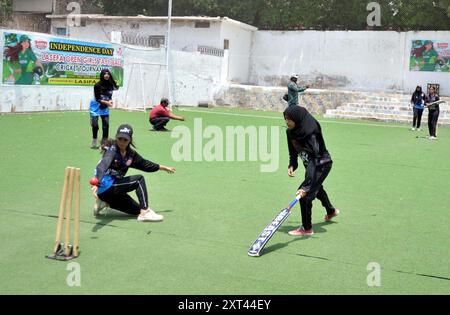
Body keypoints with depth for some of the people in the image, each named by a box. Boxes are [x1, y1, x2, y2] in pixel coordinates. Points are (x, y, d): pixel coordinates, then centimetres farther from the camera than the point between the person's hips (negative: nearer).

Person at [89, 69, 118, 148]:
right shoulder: (98, 85, -19)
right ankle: (94, 142, 15)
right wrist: (107, 102, -30)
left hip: (105, 107, 4)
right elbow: (97, 99, -18)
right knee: (95, 125, -4)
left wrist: (110, 101, -17)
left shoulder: (111, 85, -6)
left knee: (106, 124, -3)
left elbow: (110, 96, 5)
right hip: (96, 106, -4)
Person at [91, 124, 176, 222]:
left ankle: (106, 203, 16)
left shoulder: (130, 154, 4)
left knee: (137, 210, 12)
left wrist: (164, 168, 26)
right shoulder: (112, 150, -18)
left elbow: (145, 164, 19)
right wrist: (97, 184, -55)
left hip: (113, 189, 8)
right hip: (106, 186, -8)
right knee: (139, 179, -14)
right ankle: (145, 212, -15)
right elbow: (102, 166, -37)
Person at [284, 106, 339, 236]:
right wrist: (292, 165, -16)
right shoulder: (290, 132, -12)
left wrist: (305, 186, -45)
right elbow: (293, 152, 5)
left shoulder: (310, 134, -35)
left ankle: (307, 228, -2)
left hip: (322, 164, -9)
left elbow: (315, 160, -40)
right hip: (310, 164, 9)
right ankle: (331, 211, 58)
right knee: (316, 187, 30)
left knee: (305, 193, -17)